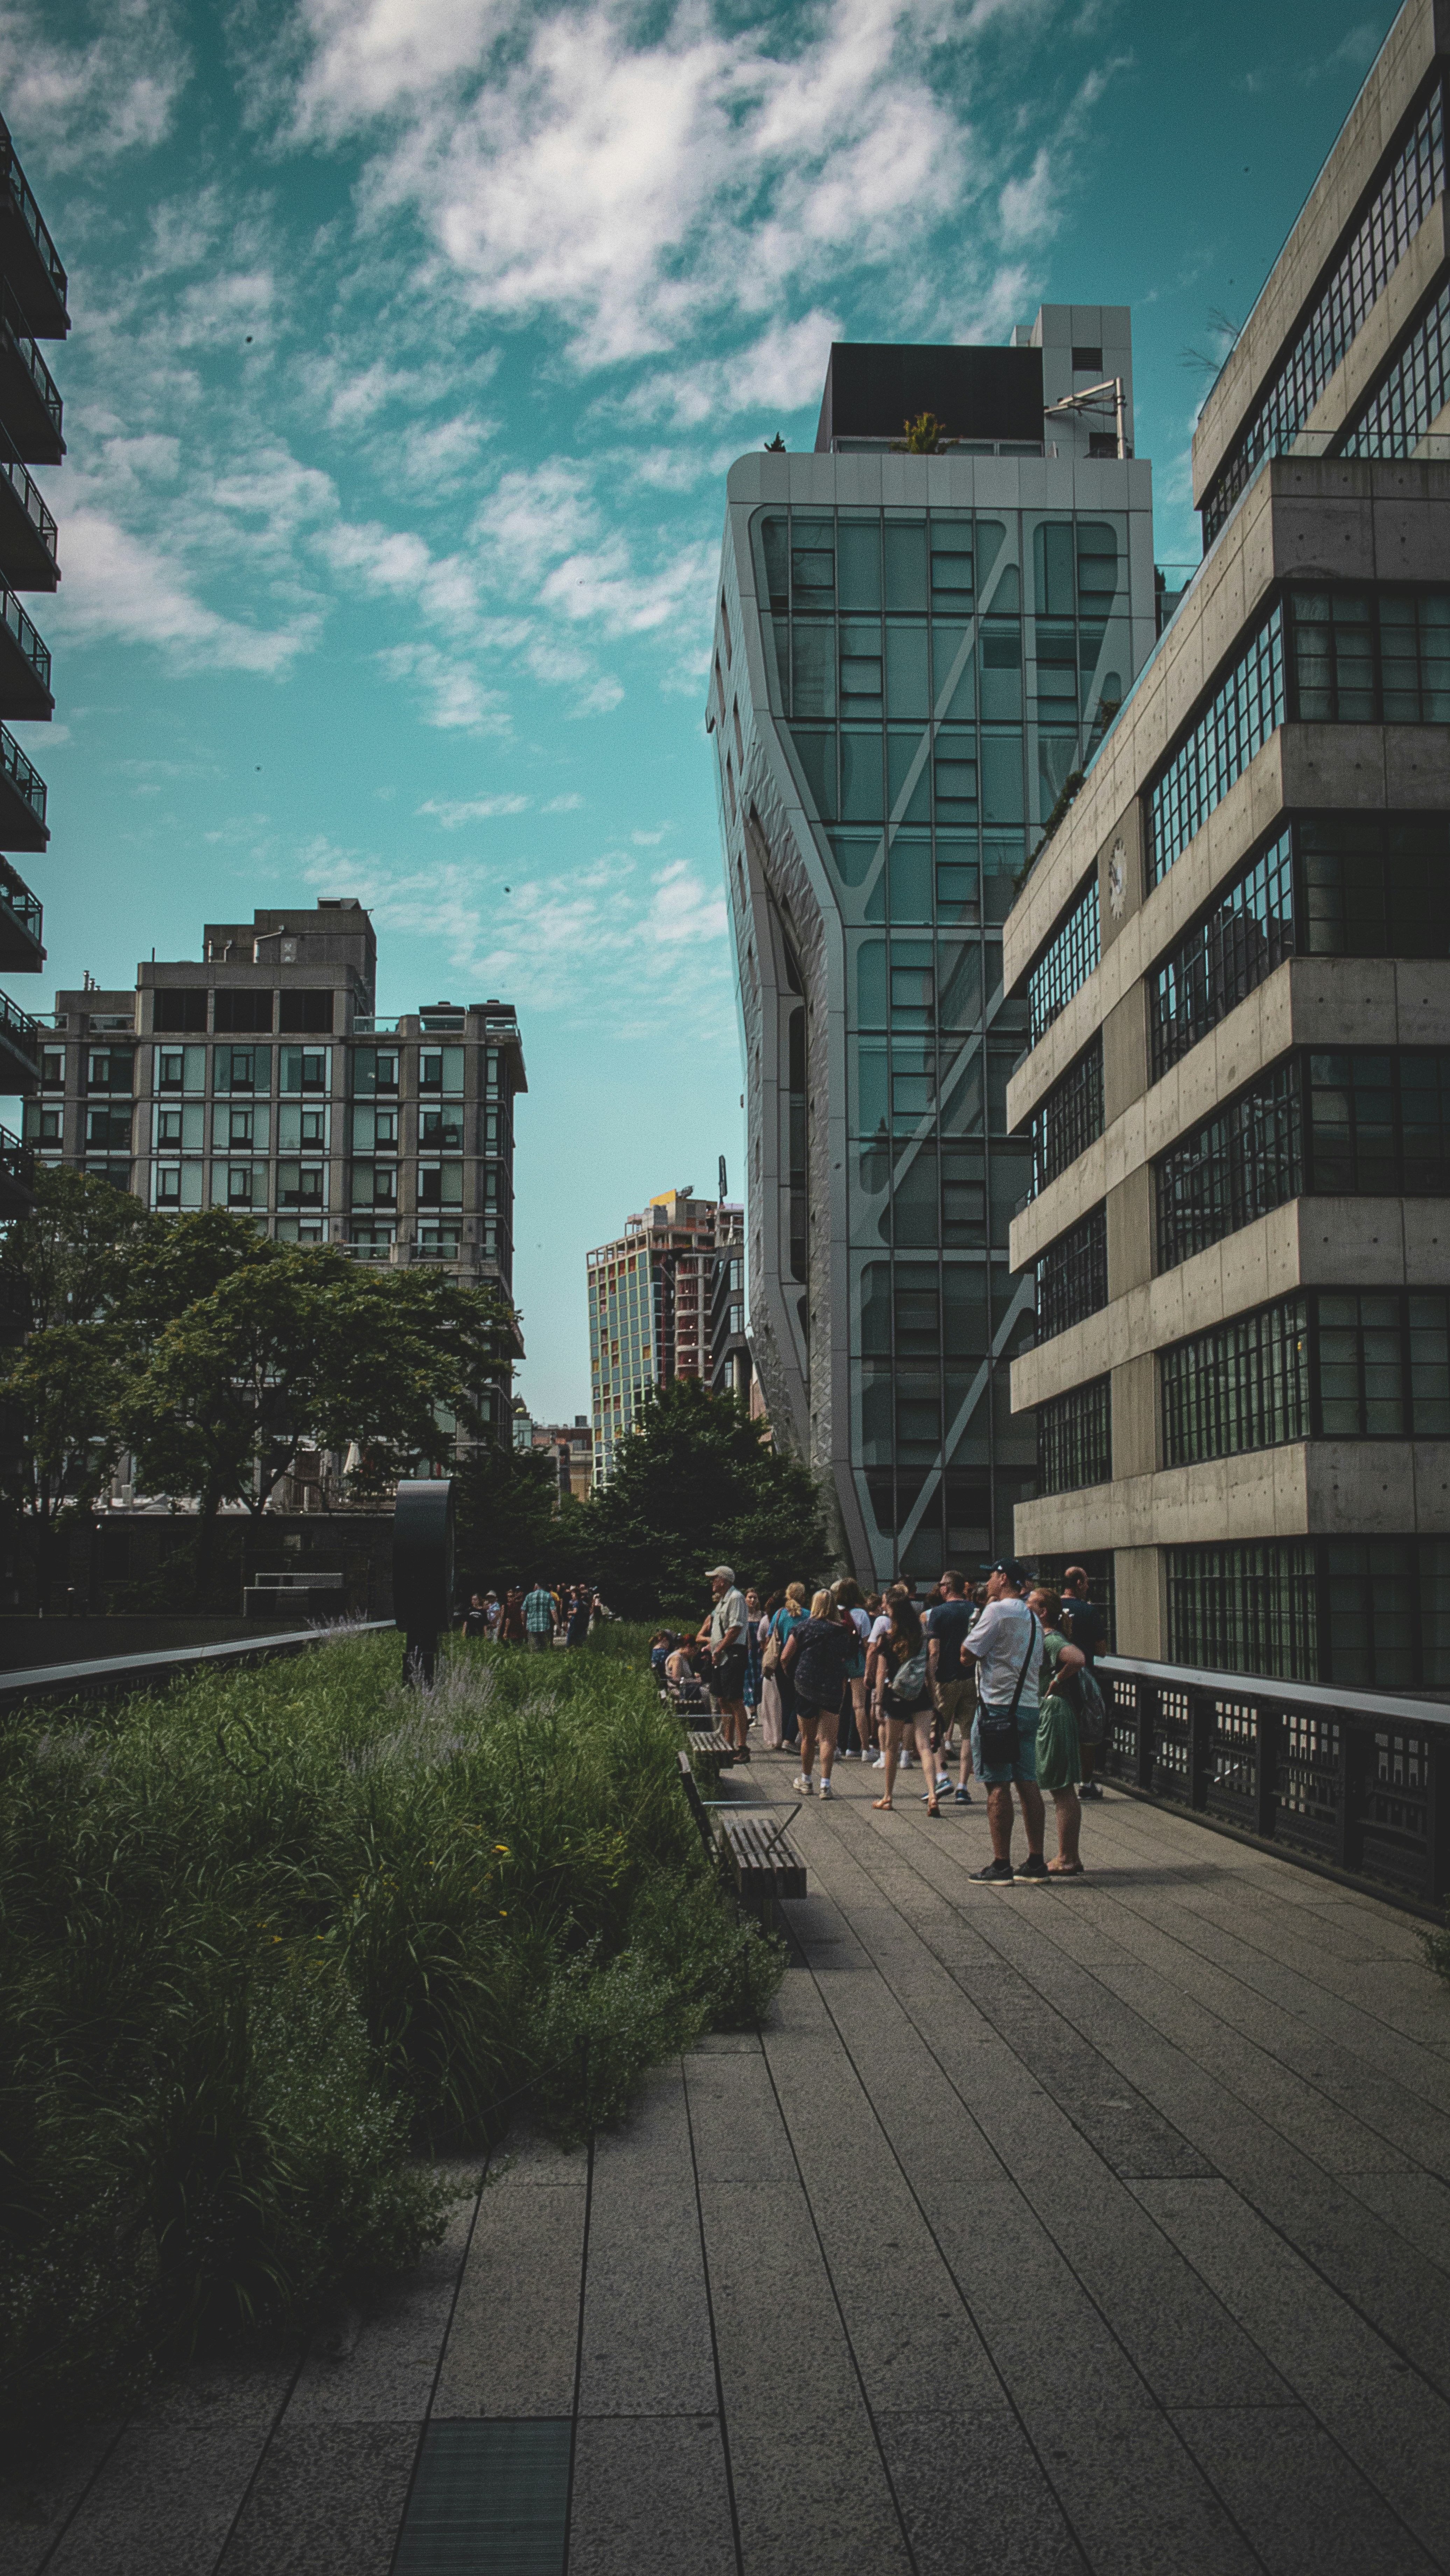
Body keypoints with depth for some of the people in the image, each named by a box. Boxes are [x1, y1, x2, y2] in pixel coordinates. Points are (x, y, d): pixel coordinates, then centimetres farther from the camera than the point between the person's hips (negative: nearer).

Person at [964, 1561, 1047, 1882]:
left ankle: (1001, 1865, -4)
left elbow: (968, 1654, -9)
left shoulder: (997, 1610, -11)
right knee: (1027, 1783, 9)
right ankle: (1036, 1862, 11)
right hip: (1028, 1707, 8)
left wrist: (978, 1616, 1)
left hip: (997, 1708, -8)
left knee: (997, 1787, -5)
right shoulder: (1033, 1617, 16)